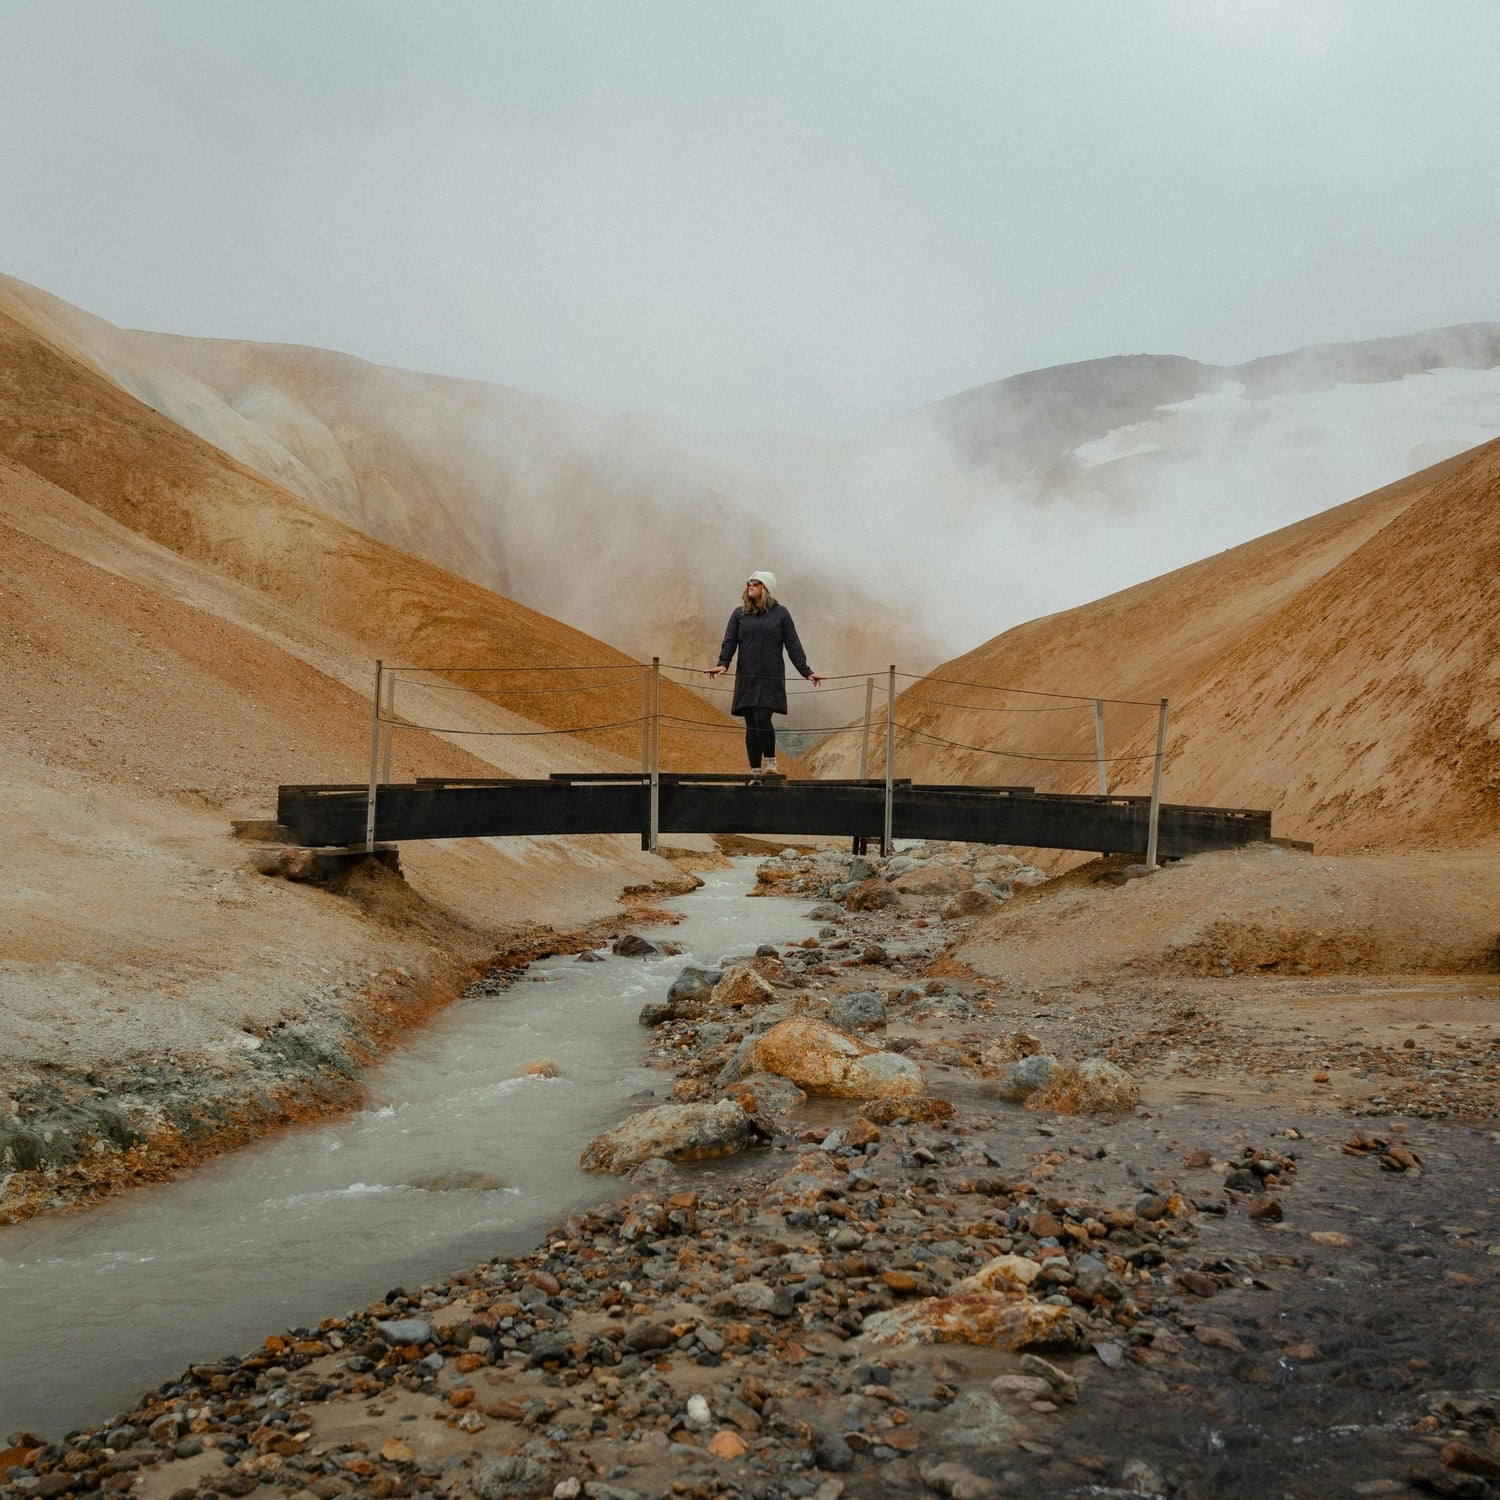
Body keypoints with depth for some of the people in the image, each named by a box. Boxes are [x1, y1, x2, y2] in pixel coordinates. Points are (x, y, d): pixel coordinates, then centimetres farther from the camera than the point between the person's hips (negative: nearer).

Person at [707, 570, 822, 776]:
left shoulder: (780, 613, 6)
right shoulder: (739, 614, 11)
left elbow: (792, 644, 6)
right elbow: (729, 641, 3)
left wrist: (806, 671, 0)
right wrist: (723, 663, -15)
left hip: (771, 678, -2)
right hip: (746, 679, 3)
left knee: (762, 719, -17)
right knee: (751, 726, 3)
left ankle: (770, 763, 2)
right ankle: (755, 771, 11)